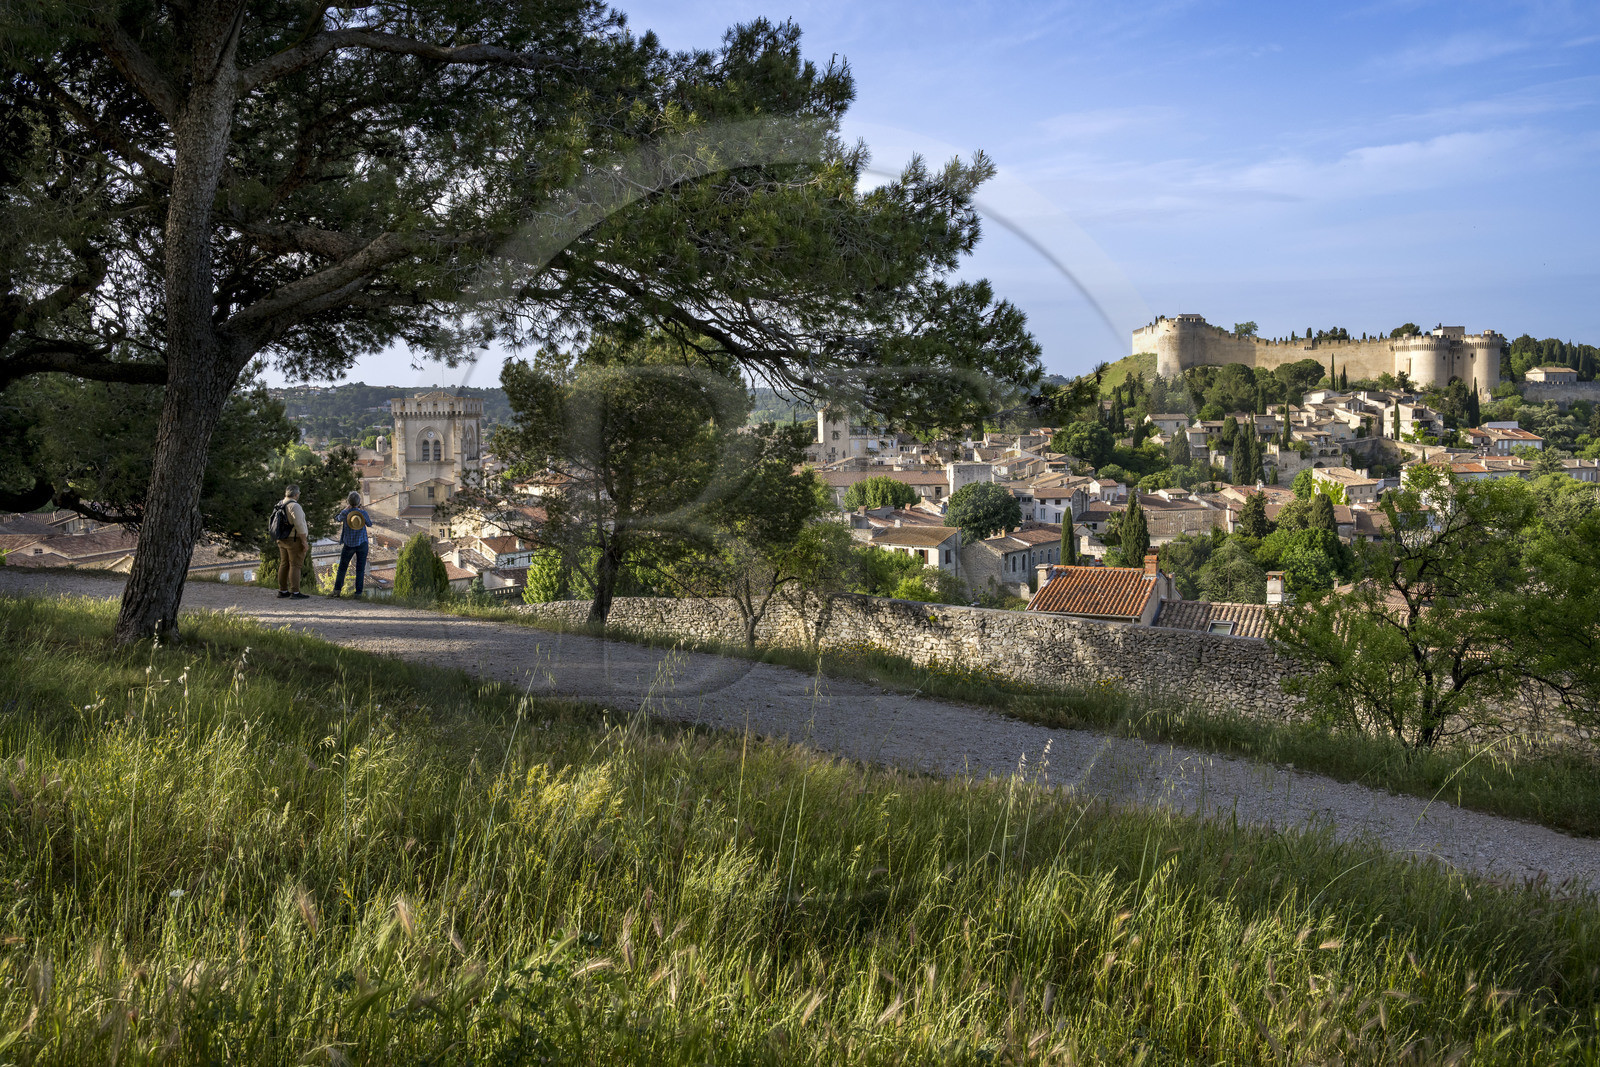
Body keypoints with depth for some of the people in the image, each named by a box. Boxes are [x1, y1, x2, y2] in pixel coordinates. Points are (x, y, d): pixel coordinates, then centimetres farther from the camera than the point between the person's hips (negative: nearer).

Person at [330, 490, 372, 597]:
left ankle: (337, 590, 2)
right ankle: (358, 592, 0)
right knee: (360, 569, 4)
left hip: (349, 545, 0)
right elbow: (369, 524, 10)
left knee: (342, 568, 10)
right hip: (362, 544, 0)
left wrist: (345, 508, 21)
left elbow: (337, 519, 12)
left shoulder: (345, 513, -10)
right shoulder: (363, 513, -9)